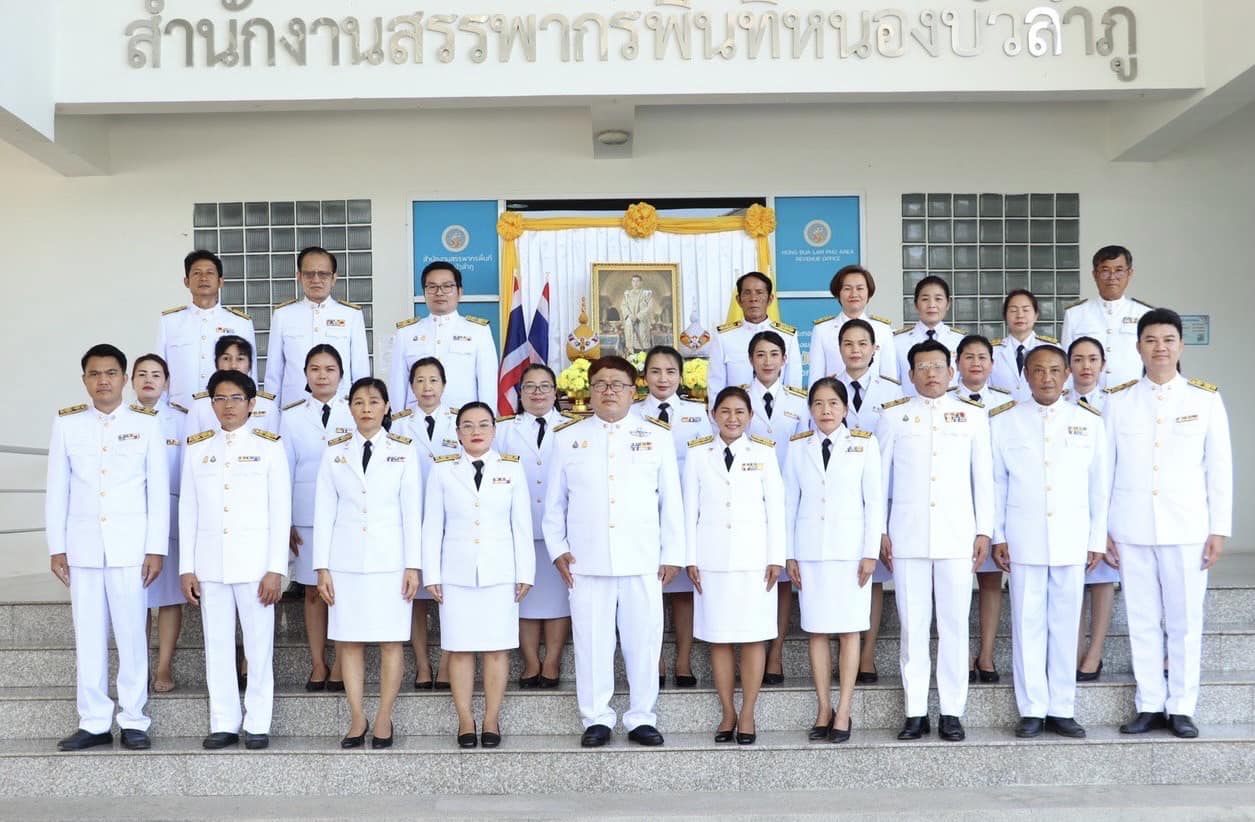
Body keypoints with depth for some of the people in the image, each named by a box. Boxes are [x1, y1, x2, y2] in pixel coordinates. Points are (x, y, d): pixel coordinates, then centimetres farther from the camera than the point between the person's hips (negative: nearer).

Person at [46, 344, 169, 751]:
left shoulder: (146, 423, 4)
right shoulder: (67, 423, 8)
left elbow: (159, 489, 3)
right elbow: (57, 489, 9)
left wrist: (157, 548, -3)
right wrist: (56, 547, 5)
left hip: (129, 546, -2)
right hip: (82, 545, 2)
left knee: (131, 634, -1)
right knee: (88, 637, 4)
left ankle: (133, 721, 7)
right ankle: (94, 722, 11)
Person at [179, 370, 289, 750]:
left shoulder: (269, 446, 1)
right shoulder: (197, 447, 9)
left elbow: (281, 511, -2)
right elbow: (187, 510, 10)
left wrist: (276, 569, -8)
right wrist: (186, 568, 4)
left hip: (254, 561, -3)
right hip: (210, 562, 3)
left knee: (258, 644, 0)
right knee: (217, 645, 5)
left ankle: (257, 724, 8)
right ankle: (224, 723, 14)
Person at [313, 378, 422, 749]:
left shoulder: (404, 450, 3)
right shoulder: (334, 451, 6)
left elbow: (412, 510, 1)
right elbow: (324, 510, 6)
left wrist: (413, 565, -4)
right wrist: (322, 567, 0)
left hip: (390, 557, -1)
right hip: (346, 558, 1)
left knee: (391, 640, -1)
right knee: (348, 640, 2)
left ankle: (384, 718, 8)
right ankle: (357, 719, 11)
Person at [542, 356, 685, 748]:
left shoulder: (656, 436, 9)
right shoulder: (568, 437, 10)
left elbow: (671, 501, 8)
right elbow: (554, 502, 12)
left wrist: (672, 554, 4)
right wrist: (557, 548, 4)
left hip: (643, 561, 0)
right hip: (586, 562, 0)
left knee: (644, 642, 3)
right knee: (591, 642, 3)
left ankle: (642, 718, 15)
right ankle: (596, 719, 15)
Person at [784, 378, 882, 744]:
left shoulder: (864, 443, 3)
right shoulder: (798, 448, 8)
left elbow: (874, 500, 2)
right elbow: (790, 503, 10)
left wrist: (871, 552, -4)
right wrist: (790, 555, 5)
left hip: (850, 550, -2)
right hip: (810, 551, 2)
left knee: (848, 631, -1)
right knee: (816, 631, 2)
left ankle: (843, 713, 3)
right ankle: (824, 711, 9)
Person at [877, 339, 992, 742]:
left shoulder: (972, 416, 10)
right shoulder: (894, 416, 9)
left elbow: (983, 477, 10)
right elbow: (880, 475, 9)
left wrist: (984, 530, 4)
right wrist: (879, 531, 4)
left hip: (957, 535, 0)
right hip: (908, 535, 0)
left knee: (954, 625, 0)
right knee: (912, 625, 1)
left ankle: (951, 712, 7)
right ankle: (916, 712, 8)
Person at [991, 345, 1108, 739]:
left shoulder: (1089, 422, 7)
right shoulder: (1003, 421, 4)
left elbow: (1099, 486, 8)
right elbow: (996, 483, 5)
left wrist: (1098, 539, 5)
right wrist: (996, 536, 1)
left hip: (1072, 540, 1)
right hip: (1024, 539, -1)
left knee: (1066, 623, 4)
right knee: (1028, 624, 1)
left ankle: (1062, 709, 13)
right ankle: (1032, 709, 9)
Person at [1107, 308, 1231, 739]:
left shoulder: (1206, 398, 3)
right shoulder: (1118, 400, 5)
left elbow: (1219, 467, 3)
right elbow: (1104, 467, 6)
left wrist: (1220, 528, -1)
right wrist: (1100, 527, 3)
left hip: (1186, 527, -1)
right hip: (1131, 529, 1)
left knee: (1185, 621, 2)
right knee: (1142, 621, 6)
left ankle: (1181, 708, 13)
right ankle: (1149, 706, 16)